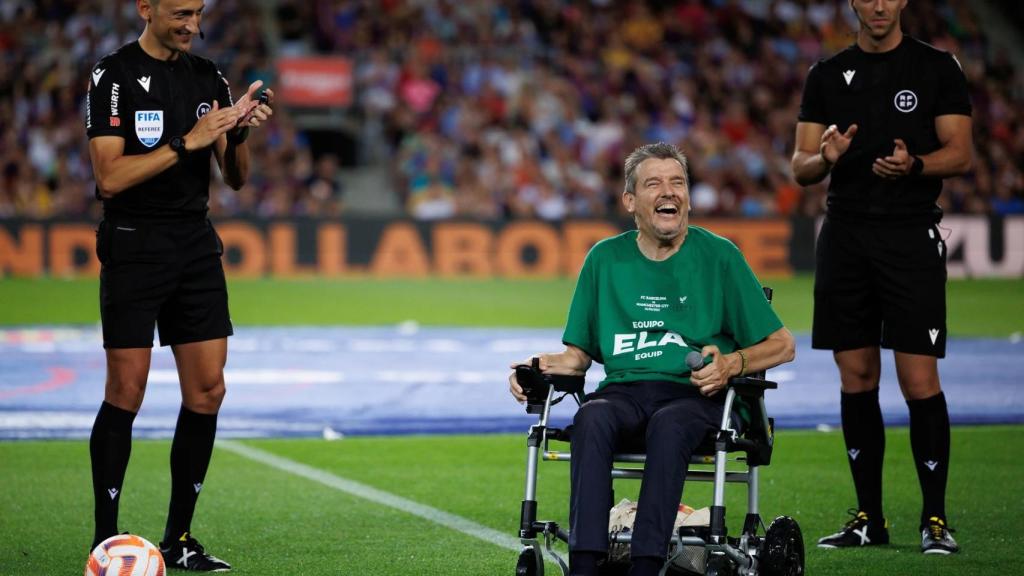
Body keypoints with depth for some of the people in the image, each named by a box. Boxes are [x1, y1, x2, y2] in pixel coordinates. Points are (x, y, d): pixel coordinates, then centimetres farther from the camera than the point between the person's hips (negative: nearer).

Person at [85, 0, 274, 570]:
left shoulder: (208, 76, 10)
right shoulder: (114, 74, -7)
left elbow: (236, 178, 12)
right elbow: (109, 178, -15)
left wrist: (240, 133, -8)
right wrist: (188, 142, -19)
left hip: (197, 245, 6)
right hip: (134, 249, -6)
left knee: (207, 391, 2)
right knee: (127, 392, -6)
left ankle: (179, 539, 11)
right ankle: (106, 541, 3)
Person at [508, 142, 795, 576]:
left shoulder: (719, 256, 8)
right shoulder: (605, 259, 15)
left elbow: (781, 345, 9)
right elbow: (579, 354, 20)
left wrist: (733, 363, -10)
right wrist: (536, 366, -1)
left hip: (695, 395, -2)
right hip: (624, 391, 2)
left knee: (668, 425, -37)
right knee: (592, 417, -33)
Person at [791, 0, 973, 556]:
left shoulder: (937, 67, 2)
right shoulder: (827, 74, 11)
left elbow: (959, 154, -2)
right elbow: (800, 166, 10)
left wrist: (913, 165, -21)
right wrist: (824, 158, -13)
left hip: (911, 236, -4)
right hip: (844, 235, 4)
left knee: (919, 380, -9)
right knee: (856, 379, 6)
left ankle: (934, 517, -2)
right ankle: (869, 516, 14)